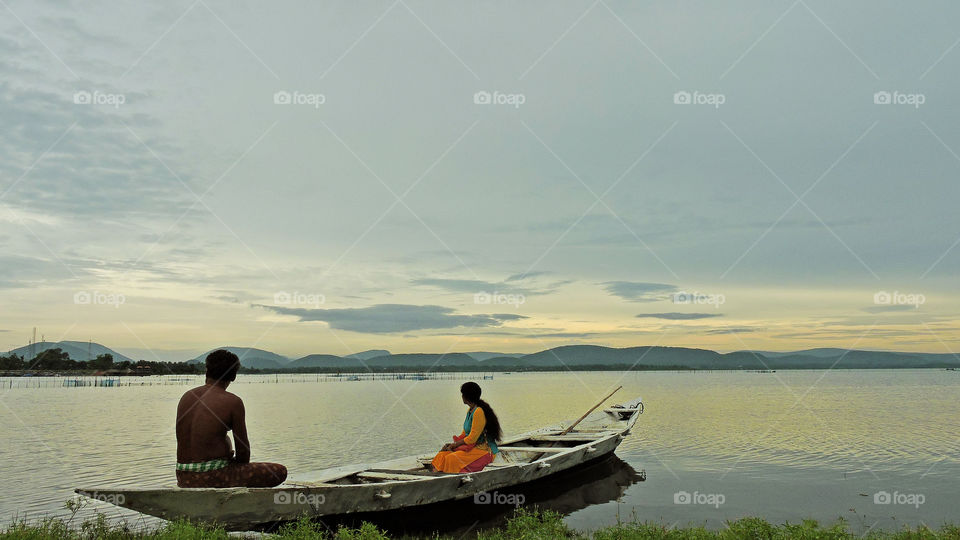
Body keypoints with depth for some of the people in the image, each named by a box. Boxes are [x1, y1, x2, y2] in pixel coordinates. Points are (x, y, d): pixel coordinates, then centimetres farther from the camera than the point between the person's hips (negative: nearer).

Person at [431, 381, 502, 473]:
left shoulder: (479, 412, -18)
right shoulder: (470, 410, 14)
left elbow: (472, 438, -18)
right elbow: (464, 434, 19)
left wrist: (455, 444, -7)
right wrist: (452, 444, 5)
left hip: (484, 450, -9)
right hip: (471, 447, 9)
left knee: (452, 459, -27)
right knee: (442, 455, -9)